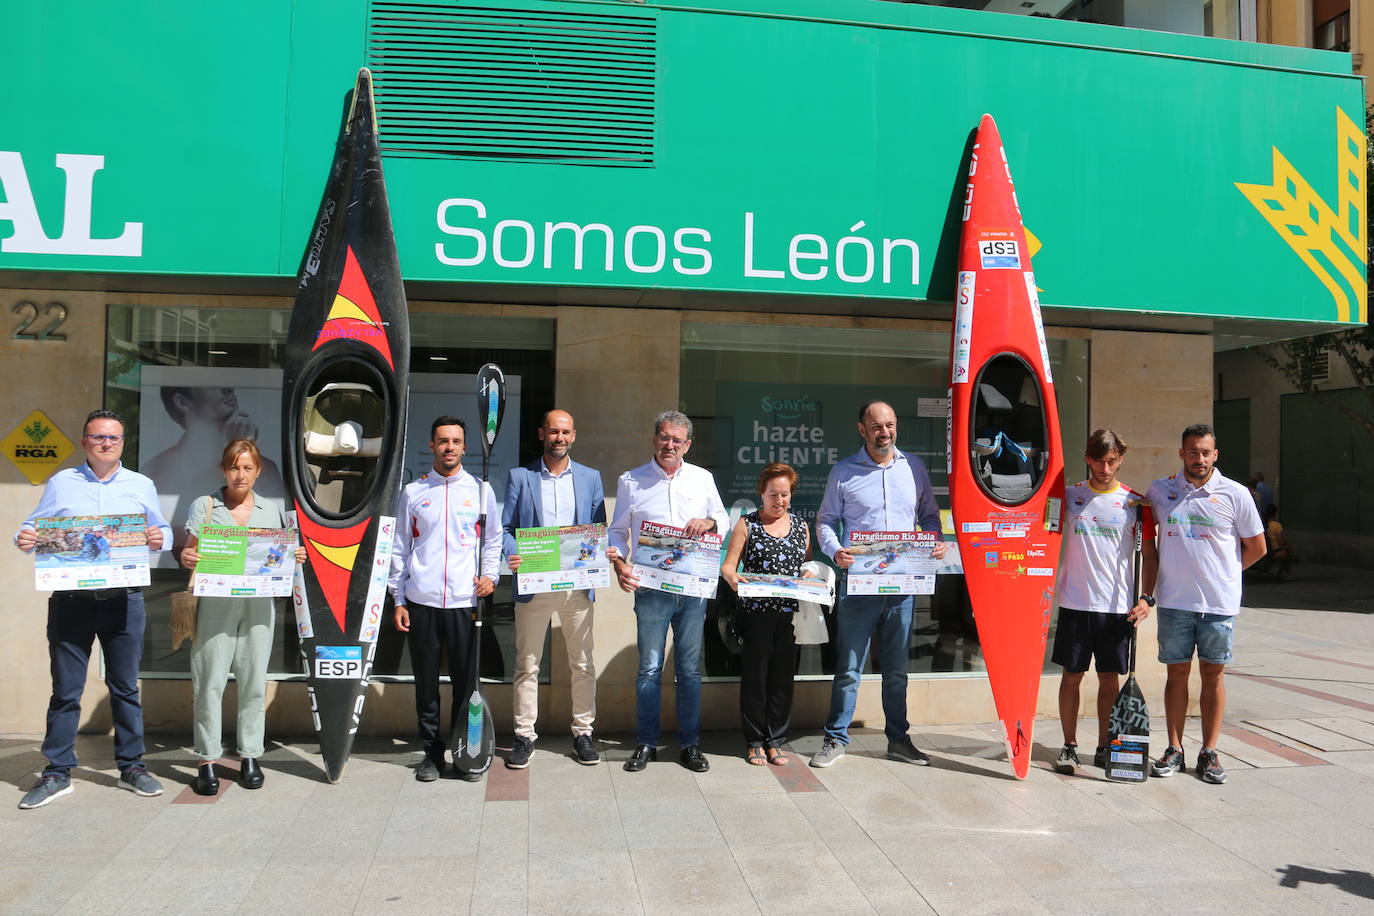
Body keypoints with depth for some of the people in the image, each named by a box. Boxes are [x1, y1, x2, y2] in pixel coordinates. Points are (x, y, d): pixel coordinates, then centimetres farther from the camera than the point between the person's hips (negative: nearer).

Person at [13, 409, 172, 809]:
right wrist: (25, 539, -12)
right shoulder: (61, 483, 8)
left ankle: (131, 766, 17)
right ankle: (57, 773, 16)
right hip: (70, 599, 0)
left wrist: (159, 538, -11)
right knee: (65, 688, 5)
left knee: (125, 686, 7)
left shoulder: (141, 486, 10)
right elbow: (34, 528, 10)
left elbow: (164, 530, 11)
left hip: (124, 599, 0)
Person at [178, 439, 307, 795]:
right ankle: (207, 760, 6)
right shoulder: (205, 505, 8)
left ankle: (249, 756, 13)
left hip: (258, 604, 2)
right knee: (210, 681, -3)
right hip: (215, 602, -1)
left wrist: (295, 558, -5)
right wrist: (187, 559, -16)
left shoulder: (272, 509, 13)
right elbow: (189, 553, 6)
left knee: (254, 681, 3)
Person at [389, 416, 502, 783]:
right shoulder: (413, 491, 6)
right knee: (426, 682, 8)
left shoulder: (481, 489, 6)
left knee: (466, 681, 4)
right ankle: (431, 752, 21)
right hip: (421, 602, 1)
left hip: (465, 601, 0)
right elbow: (399, 549, 8)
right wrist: (398, 600, 4)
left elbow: (493, 540, 13)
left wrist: (490, 575, -3)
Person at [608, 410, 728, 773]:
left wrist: (709, 522, -7)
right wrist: (619, 562, -9)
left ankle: (690, 743, 18)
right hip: (650, 589, -1)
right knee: (650, 667, 3)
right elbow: (617, 531, 9)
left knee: (690, 668, 7)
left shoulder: (703, 478, 10)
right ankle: (646, 743, 15)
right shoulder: (630, 481, 6)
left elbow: (724, 521, 16)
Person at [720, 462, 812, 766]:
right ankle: (754, 741, 17)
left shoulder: (801, 525, 12)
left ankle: (776, 740, 20)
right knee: (754, 675, 4)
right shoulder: (747, 524, 3)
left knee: (783, 675, 7)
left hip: (791, 613, 3)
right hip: (756, 613, -2)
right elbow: (728, 565, -1)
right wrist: (733, 578, -22)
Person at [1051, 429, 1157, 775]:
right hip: (1076, 603, 0)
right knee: (1071, 676, 5)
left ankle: (1104, 748, 20)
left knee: (1110, 679, 8)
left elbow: (1150, 556, 6)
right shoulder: (1070, 496, 3)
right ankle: (1069, 746, 17)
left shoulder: (1135, 503, 2)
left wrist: (1146, 597, -5)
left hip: (1118, 606, 0)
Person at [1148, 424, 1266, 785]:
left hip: (1219, 602, -1)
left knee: (1213, 674, 6)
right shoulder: (1160, 491, 4)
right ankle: (1174, 749, 15)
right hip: (1174, 601, 1)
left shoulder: (1236, 494, -2)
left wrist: (1224, 573, 8)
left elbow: (1256, 547, 8)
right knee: (1177, 672, 7)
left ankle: (1209, 752, 15)